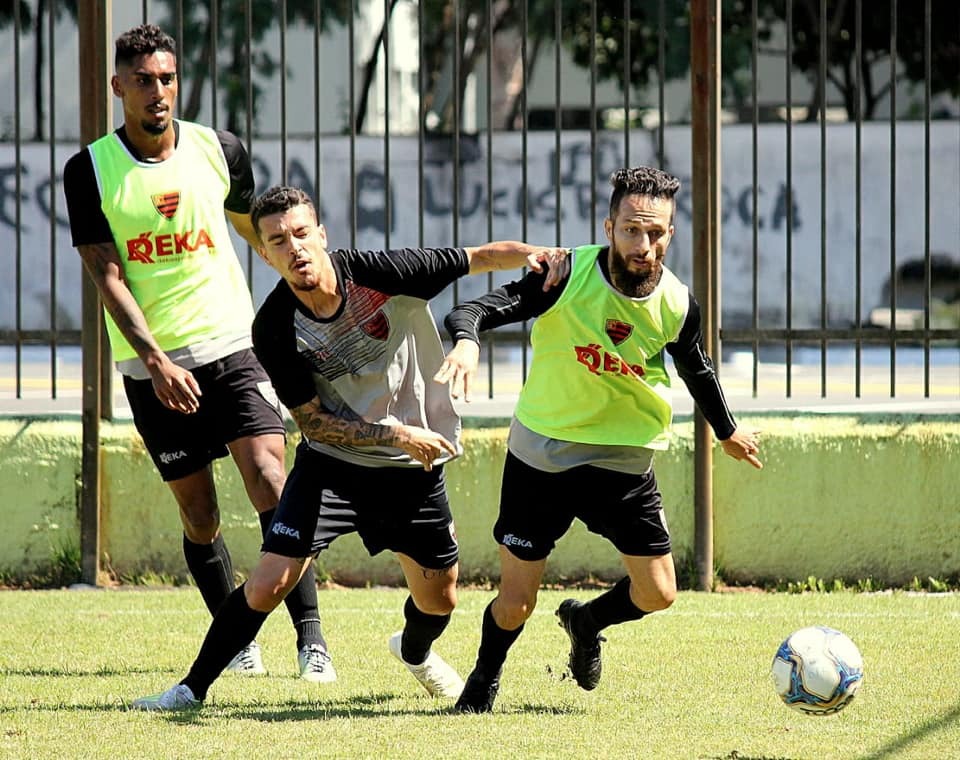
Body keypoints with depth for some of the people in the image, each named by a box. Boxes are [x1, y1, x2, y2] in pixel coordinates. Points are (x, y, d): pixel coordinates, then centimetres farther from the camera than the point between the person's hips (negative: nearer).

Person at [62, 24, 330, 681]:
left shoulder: (220, 151, 2)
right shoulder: (91, 170, -3)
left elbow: (258, 230, 21)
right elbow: (106, 274, -7)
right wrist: (155, 361, -17)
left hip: (232, 345, 0)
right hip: (151, 365, 0)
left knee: (271, 485, -14)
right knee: (198, 515, 3)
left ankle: (311, 638, -13)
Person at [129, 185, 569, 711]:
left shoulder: (381, 274, -19)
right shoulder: (274, 330, -18)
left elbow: (481, 258, -9)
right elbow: (314, 423, -14)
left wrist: (537, 255, -28)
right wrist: (397, 435, -25)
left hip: (415, 469, 2)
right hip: (331, 464, -2)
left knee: (439, 601, 10)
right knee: (268, 584, -14)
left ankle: (415, 651, 47)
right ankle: (193, 688, 3)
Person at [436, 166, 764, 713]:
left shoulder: (678, 305, -10)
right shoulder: (567, 275, -21)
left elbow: (696, 369, 12)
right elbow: (481, 309, -25)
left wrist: (727, 430, 27)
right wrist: (467, 338, -49)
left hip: (624, 459, 3)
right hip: (540, 455, -3)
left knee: (657, 594, 1)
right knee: (514, 607, -1)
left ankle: (586, 621, 35)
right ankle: (485, 680, 33)